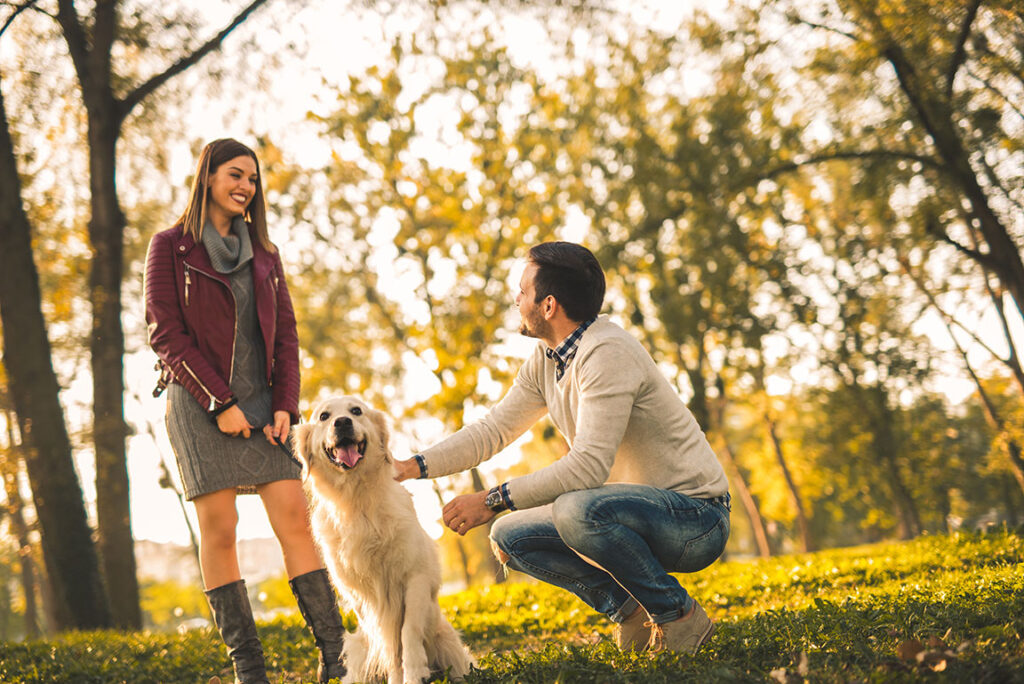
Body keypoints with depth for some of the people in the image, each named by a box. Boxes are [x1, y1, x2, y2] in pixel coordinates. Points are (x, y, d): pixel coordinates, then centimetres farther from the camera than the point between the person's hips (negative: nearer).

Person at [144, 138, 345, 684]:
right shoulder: (171, 247, 2)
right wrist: (220, 403, -11)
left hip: (260, 405, 4)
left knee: (295, 519, -5)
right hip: (200, 406, -4)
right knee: (218, 529, -5)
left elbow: (285, 332, 14)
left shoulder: (263, 253, 16)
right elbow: (166, 333, -6)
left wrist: (284, 406, 0)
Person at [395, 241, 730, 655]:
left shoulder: (606, 354, -22)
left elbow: (589, 465, -29)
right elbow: (494, 429, 13)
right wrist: (414, 466, 3)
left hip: (696, 515, -9)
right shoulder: (545, 360, 7)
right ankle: (631, 610, 5)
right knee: (509, 537, 3)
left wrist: (493, 500, -25)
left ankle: (678, 615, -15)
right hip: (638, 511, 9)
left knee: (576, 510, -36)